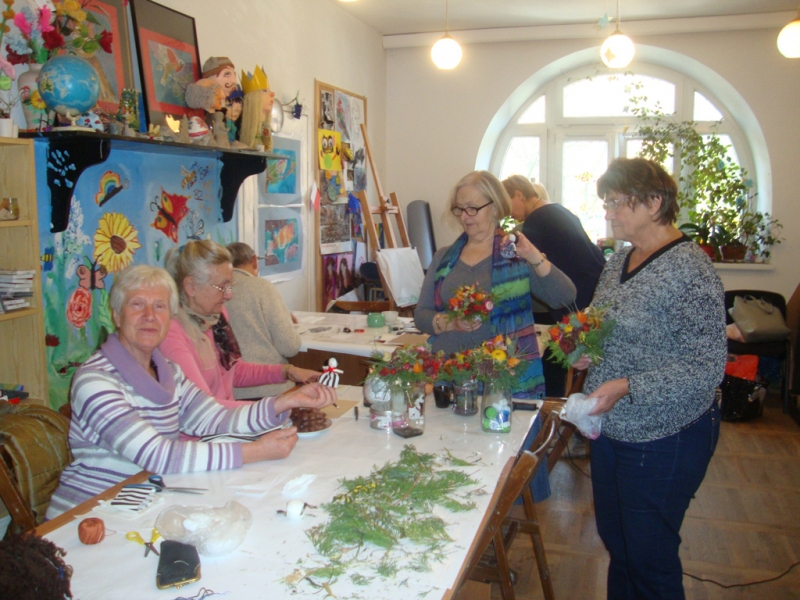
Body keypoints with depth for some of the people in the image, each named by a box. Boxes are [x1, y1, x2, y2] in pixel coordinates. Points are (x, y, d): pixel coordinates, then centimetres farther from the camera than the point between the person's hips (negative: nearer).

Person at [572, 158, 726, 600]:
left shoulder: (689, 269, -19)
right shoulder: (620, 261, 7)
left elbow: (707, 367, -22)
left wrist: (625, 387, -29)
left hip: (664, 438, -8)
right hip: (611, 428, 8)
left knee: (648, 556, 7)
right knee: (615, 540, 20)